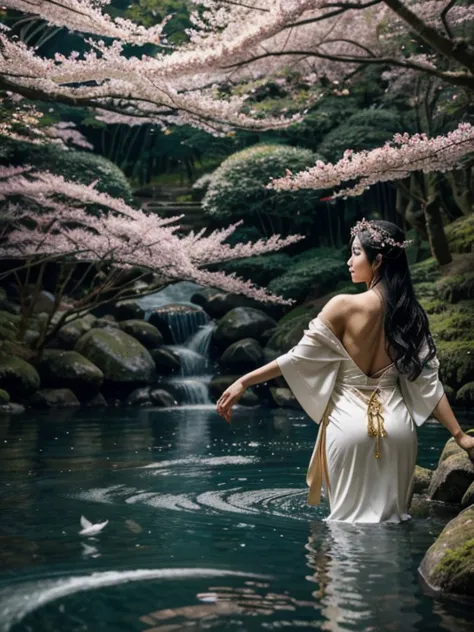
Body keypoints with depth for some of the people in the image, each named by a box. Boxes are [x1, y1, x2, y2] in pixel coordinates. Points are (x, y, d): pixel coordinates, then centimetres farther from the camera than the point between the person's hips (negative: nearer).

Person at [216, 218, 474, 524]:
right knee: (391, 516, 17)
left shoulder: (344, 306, -11)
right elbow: (428, 381, 0)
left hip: (350, 422, -4)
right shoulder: (412, 314, 2)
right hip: (397, 424, 4)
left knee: (351, 517, 10)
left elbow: (299, 357, -8)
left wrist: (243, 382, -1)